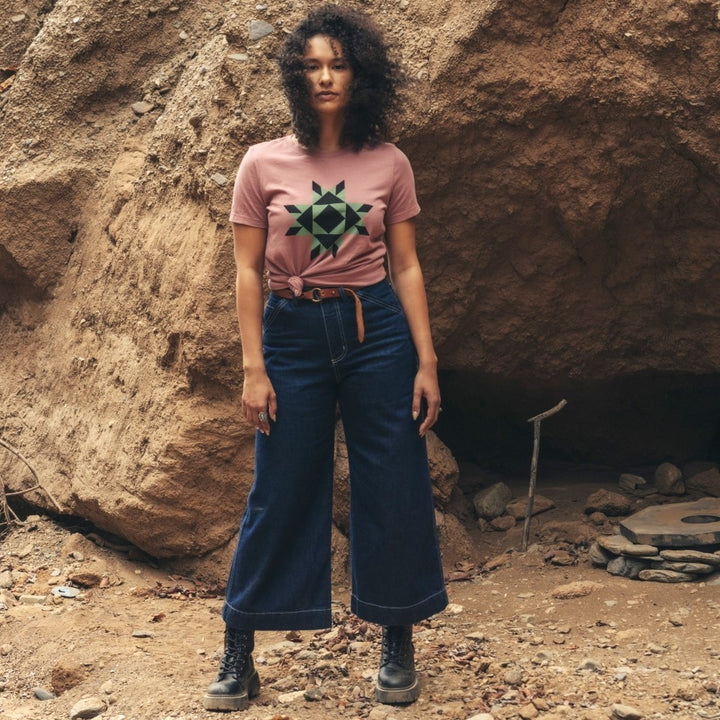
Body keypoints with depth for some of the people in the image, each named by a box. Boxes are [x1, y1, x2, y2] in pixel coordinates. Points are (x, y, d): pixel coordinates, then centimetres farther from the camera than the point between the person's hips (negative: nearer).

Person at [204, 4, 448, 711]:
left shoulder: (389, 165, 3)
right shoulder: (264, 163, 0)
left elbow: (406, 267, 5)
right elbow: (247, 271, 0)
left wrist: (427, 363, 0)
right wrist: (253, 368, -6)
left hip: (376, 332, 1)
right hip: (293, 334, -1)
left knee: (394, 492, 4)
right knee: (279, 495, 3)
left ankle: (397, 646, 22)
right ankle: (237, 656, 16)